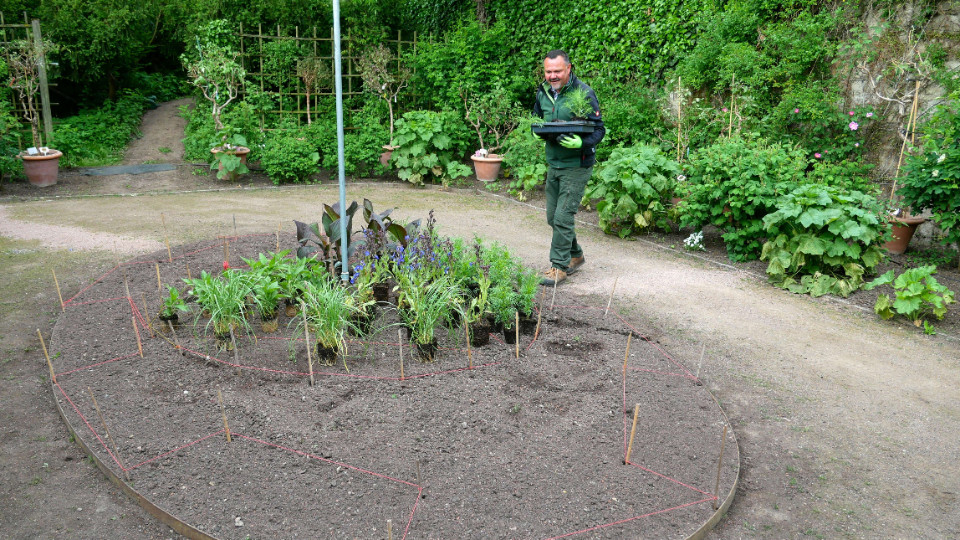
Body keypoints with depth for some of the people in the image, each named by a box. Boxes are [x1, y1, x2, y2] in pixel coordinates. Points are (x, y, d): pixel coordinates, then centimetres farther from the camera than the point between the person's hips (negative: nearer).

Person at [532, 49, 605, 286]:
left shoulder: (584, 93, -14)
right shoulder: (542, 92, 5)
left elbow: (599, 129, -12)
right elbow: (536, 119, 20)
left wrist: (581, 143, -31)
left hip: (576, 166, -7)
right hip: (553, 163, 7)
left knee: (563, 217, -8)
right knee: (553, 217, 14)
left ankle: (560, 266, 4)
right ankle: (575, 255, 33)